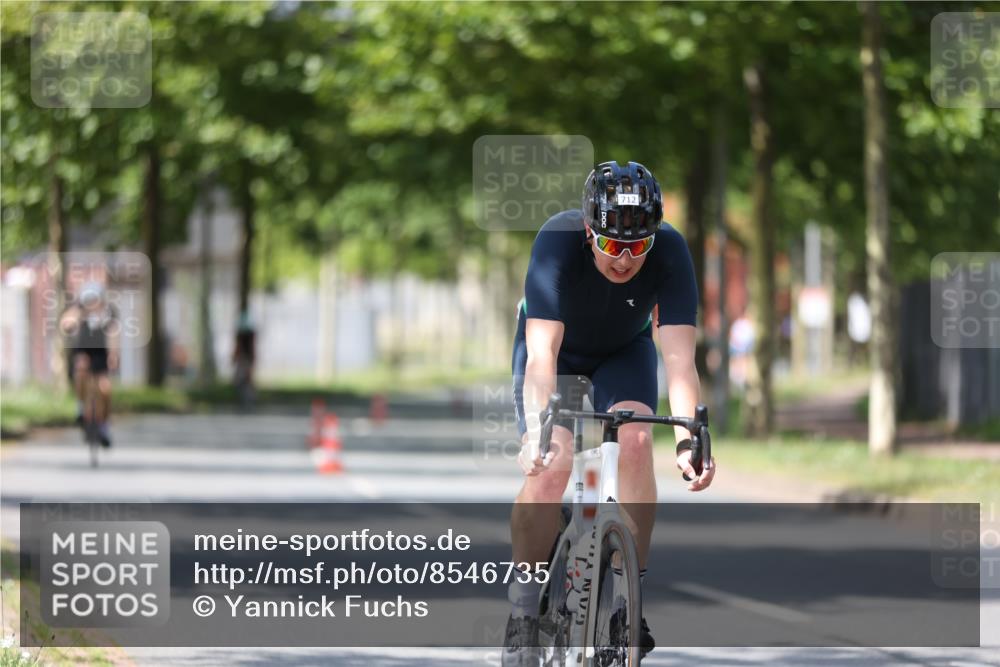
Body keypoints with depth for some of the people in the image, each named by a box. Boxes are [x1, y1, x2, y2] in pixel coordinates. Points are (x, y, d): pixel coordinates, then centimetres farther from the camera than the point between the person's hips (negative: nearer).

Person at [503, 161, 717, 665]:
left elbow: (679, 357, -37)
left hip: (625, 350, 2)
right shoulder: (558, 241, -37)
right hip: (556, 346, -1)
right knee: (550, 464, -23)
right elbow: (542, 354, -43)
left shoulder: (670, 251, -32)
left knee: (636, 442, -26)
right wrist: (540, 431, -57)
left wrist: (688, 440, -50)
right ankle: (524, 612, -8)